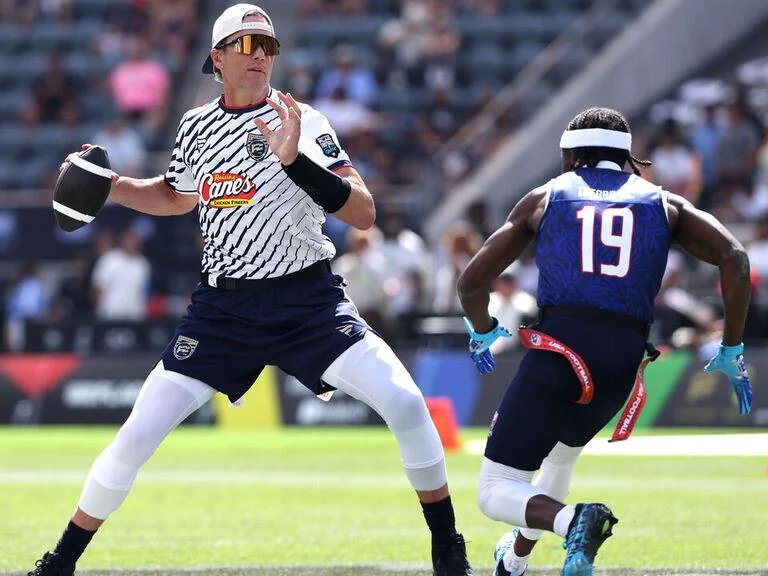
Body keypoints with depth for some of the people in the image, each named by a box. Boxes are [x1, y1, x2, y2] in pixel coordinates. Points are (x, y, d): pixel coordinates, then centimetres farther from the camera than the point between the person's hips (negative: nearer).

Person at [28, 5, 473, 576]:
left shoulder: (302, 122, -7)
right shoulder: (196, 126, 5)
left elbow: (364, 213, -18)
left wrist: (295, 160, -29)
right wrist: (114, 187, 11)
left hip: (307, 299, -2)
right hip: (224, 308, 2)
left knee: (404, 403, -19)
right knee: (138, 435, -6)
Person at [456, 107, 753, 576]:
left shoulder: (545, 198, 16)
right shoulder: (664, 204, 19)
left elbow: (472, 283, 16)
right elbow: (734, 259, 4)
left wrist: (482, 332, 37)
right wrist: (731, 353, 11)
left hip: (559, 348, -4)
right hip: (624, 359, 4)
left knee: (497, 494, 1)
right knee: (560, 453, 35)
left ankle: (573, 521, -28)